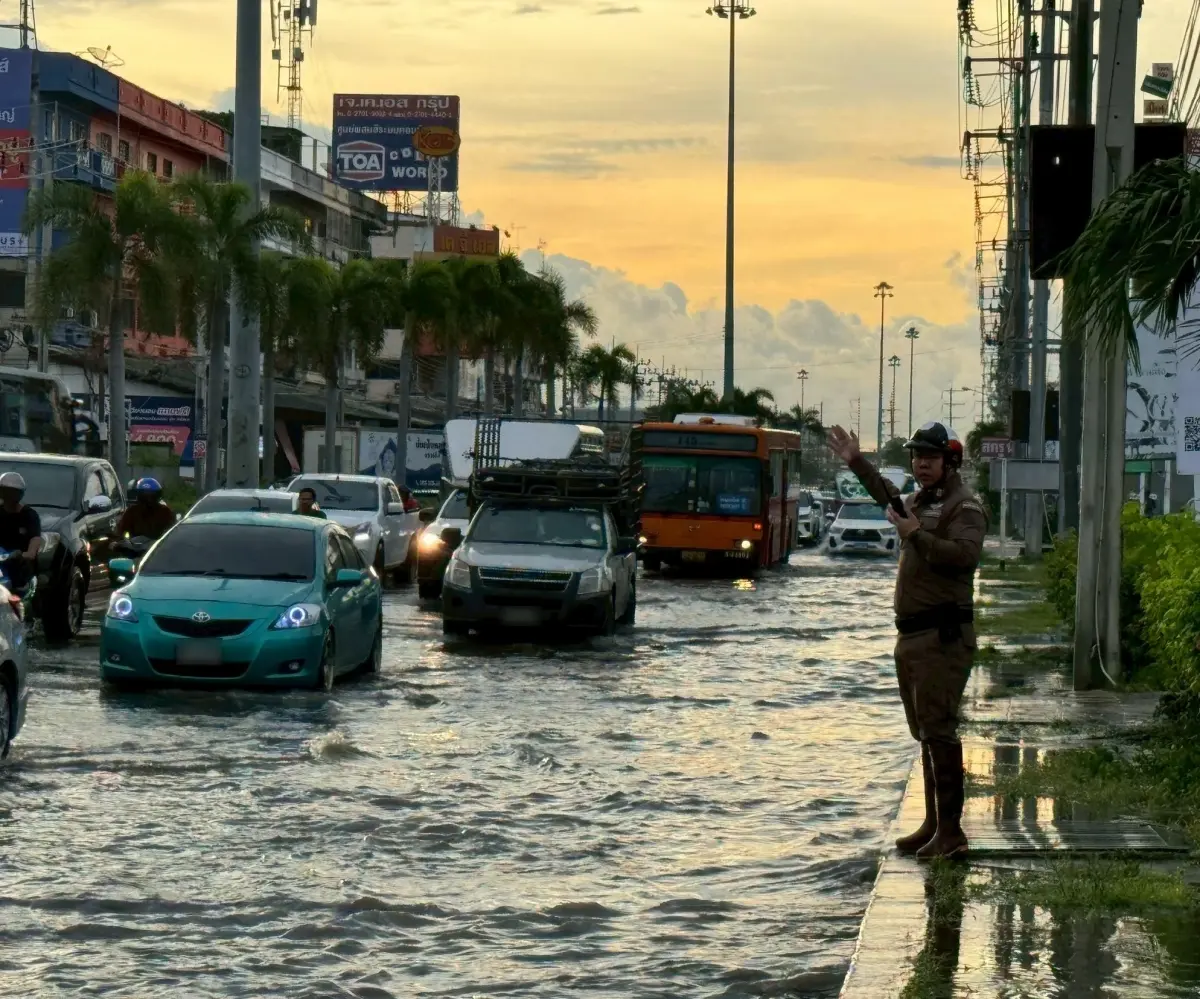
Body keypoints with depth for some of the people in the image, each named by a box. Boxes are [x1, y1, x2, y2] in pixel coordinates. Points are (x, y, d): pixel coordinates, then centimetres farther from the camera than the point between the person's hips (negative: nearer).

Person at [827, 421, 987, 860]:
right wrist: (855, 461, 43)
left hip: (943, 636, -10)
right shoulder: (919, 501, 18)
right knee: (925, 733, 13)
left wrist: (917, 536, -26)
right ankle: (934, 824, 20)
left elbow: (966, 554, -29)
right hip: (912, 636, 10)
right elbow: (887, 495, 43)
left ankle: (950, 831, -13)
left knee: (938, 730, -13)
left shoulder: (964, 505, -10)